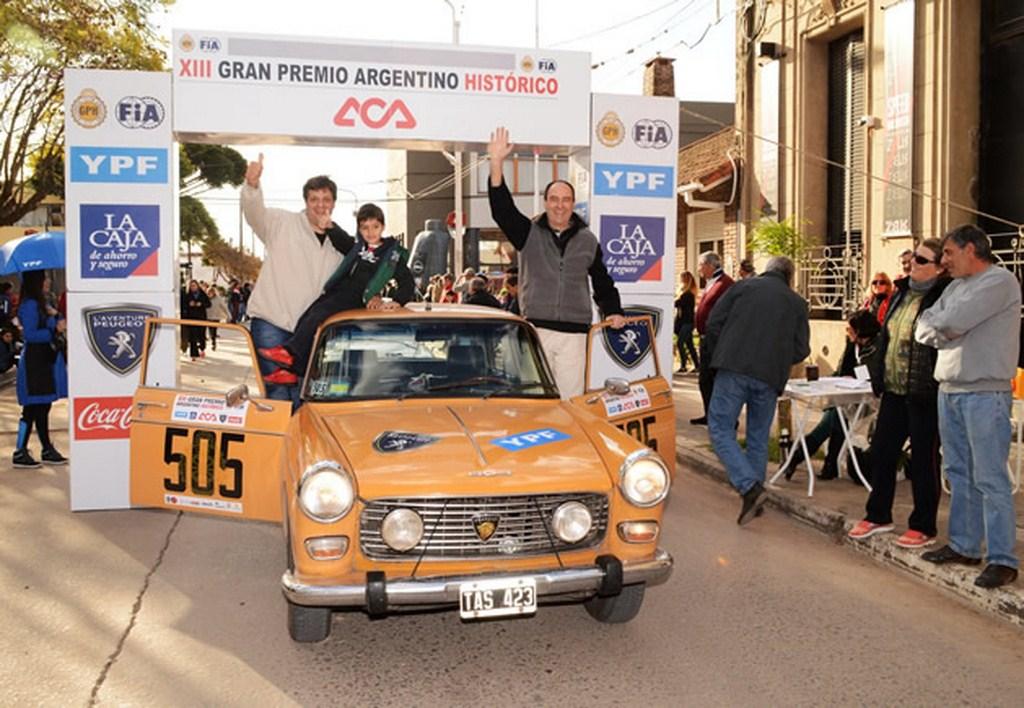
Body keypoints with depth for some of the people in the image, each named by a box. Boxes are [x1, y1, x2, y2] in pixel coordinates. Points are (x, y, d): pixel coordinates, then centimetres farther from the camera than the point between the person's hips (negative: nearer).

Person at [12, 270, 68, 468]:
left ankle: (47, 450, 21)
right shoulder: (30, 305, -14)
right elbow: (30, 334, -20)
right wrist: (55, 330, -22)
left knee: (43, 408, 14)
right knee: (32, 409, -5)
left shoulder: (41, 304, 15)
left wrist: (55, 316, 2)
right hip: (35, 364, -10)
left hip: (46, 361, 10)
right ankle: (19, 453, 2)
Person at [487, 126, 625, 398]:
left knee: (571, 398, 0)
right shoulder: (529, 233, 7)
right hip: (535, 329, -1)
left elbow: (602, 281, 21)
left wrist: (613, 312, 8)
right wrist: (496, 164, -19)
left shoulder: (588, 240, 12)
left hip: (574, 333, 1)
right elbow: (502, 209, -8)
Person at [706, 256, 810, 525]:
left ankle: (750, 486, -16)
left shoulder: (743, 287, 10)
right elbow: (801, 350, 10)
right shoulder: (797, 303, 15)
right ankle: (754, 496, 18)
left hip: (733, 369, -3)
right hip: (770, 377, 3)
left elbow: (714, 322, 3)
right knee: (758, 438, 14)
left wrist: (717, 355, 17)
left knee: (720, 429, 0)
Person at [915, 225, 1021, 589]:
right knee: (959, 474, 13)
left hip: (985, 393, -9)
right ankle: (963, 545, 23)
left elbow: (951, 322, -21)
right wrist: (943, 328, -9)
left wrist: (935, 323, 0)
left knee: (990, 479, -7)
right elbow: (923, 330, 10)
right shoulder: (956, 285, 18)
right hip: (949, 391, 9)